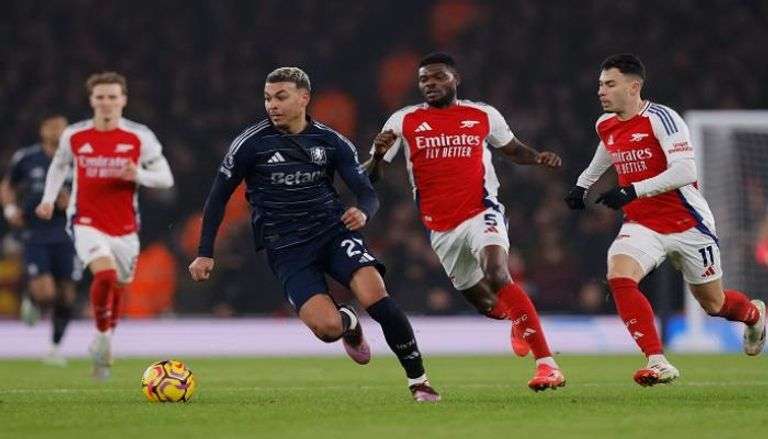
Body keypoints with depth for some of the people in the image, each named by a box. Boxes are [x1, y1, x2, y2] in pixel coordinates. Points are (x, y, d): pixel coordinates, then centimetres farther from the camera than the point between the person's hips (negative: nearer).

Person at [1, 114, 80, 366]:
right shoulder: (26, 158, 1)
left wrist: (73, 202, -11)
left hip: (66, 238, 2)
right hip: (35, 236, -1)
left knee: (65, 297, 3)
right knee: (45, 294, -16)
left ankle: (55, 348, 21)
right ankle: (31, 301, 21)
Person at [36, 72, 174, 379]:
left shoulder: (139, 137, -5)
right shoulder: (74, 136, 0)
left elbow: (166, 178, -1)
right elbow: (59, 166, 19)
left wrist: (139, 175, -20)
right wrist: (48, 199, 6)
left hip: (124, 227, 2)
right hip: (87, 223, -1)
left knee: (117, 288, 11)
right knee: (105, 274, -27)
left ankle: (104, 347, 35)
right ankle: (102, 335, -7)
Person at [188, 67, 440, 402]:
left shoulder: (331, 142, 2)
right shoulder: (251, 143, -3)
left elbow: (367, 194, 1)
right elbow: (218, 197, 5)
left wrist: (363, 212, -23)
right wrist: (205, 254, 1)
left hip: (334, 231, 2)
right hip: (286, 249, -1)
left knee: (374, 295, -26)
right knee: (328, 328, -22)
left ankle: (418, 380, -12)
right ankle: (349, 324, 18)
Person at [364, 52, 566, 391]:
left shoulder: (483, 115, 4)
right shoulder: (403, 121, 2)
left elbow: (513, 150, 21)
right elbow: (368, 177, 0)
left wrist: (538, 158, -1)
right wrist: (378, 154, -23)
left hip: (481, 212, -3)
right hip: (440, 228, 3)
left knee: (498, 276, -30)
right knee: (483, 303, 15)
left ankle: (547, 364, -31)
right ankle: (518, 320, 54)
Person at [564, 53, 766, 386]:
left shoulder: (660, 118, -20)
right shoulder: (605, 125, 3)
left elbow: (685, 171, -29)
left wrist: (633, 191, -33)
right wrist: (582, 185, 25)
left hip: (687, 225, -5)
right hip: (642, 227, 5)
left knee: (713, 304, 11)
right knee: (619, 278, -25)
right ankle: (657, 362, -25)